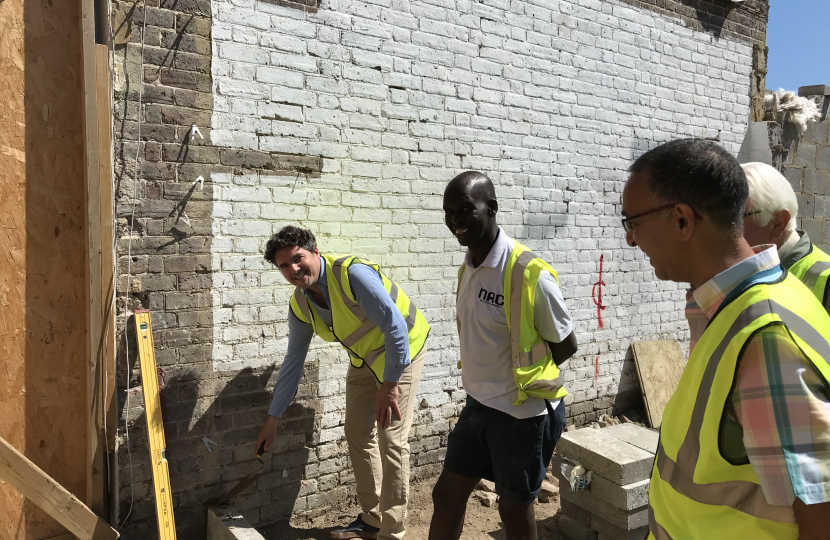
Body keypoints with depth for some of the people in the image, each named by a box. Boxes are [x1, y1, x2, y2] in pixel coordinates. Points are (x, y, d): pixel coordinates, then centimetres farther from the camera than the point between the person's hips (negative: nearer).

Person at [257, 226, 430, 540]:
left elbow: (396, 327, -31)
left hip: (400, 351, -7)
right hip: (363, 358, 7)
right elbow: (293, 361, 3)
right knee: (357, 434, 10)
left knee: (391, 439, -8)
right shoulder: (299, 305, -8)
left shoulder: (353, 273, -32)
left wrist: (390, 384, -25)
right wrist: (272, 418, 5)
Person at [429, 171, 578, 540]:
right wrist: (484, 382, 6)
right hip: (478, 406, 7)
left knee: (514, 508, 13)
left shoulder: (529, 274, -23)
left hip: (522, 414, -7)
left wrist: (526, 374, -5)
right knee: (446, 495, 15)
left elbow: (566, 346, -11)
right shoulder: (468, 269, 2)